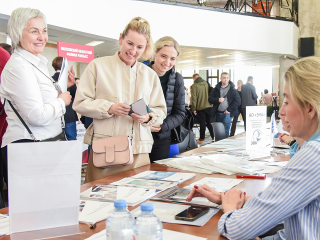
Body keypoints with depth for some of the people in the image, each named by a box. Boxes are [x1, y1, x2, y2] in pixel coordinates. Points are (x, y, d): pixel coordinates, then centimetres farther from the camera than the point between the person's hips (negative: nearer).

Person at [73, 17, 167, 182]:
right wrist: (109, 108, -13)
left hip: (139, 151, 3)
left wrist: (147, 117, -7)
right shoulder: (98, 66, 8)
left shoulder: (150, 75, 18)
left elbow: (161, 111, 15)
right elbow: (80, 103, 1)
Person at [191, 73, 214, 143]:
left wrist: (194, 109, -7)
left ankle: (202, 139, 13)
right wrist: (211, 103, 19)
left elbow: (194, 98, -13)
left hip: (200, 108, -4)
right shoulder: (206, 83, 3)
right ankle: (213, 137, 19)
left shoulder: (194, 86, -11)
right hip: (208, 106, 4)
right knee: (209, 122, 16)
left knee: (202, 123, 4)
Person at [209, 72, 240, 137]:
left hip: (227, 113, -3)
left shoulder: (232, 89, 1)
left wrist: (229, 110, -9)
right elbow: (210, 99, 6)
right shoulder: (216, 89, 10)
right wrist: (218, 100, -13)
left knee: (225, 131, -9)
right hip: (218, 113, 4)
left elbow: (238, 101, -3)